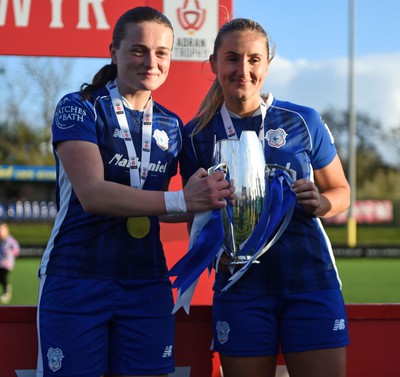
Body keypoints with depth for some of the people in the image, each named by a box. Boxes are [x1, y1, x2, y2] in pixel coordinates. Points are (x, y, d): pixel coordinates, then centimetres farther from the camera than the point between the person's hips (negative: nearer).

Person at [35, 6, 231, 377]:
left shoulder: (170, 125, 10)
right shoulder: (78, 108, -6)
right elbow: (91, 193, -20)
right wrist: (181, 200, -29)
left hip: (147, 286, 5)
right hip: (76, 283, -4)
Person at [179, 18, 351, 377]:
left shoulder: (303, 121, 1)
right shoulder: (197, 135, 3)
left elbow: (341, 191, 12)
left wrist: (320, 203, -11)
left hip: (311, 282, 0)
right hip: (241, 288, 1)